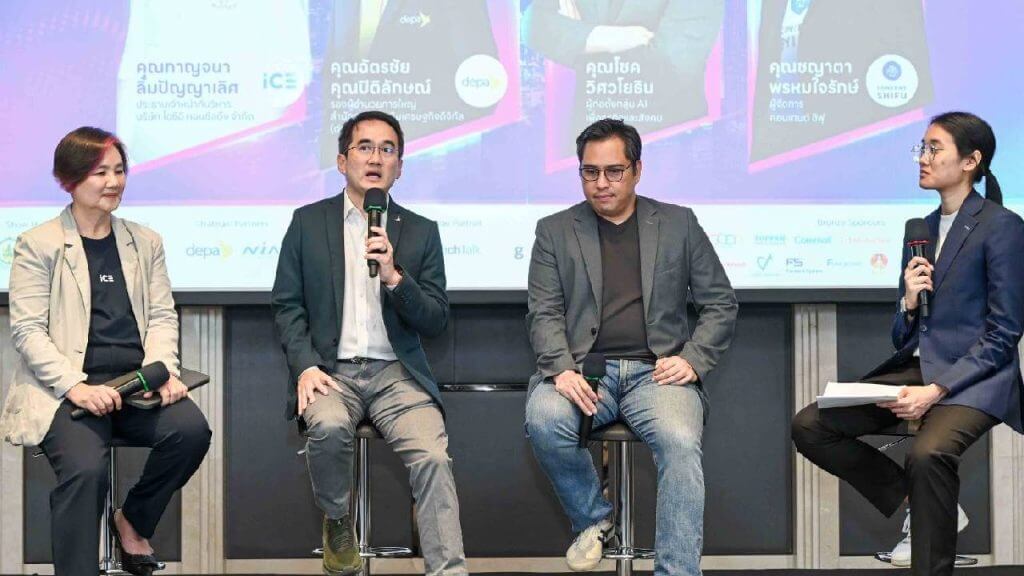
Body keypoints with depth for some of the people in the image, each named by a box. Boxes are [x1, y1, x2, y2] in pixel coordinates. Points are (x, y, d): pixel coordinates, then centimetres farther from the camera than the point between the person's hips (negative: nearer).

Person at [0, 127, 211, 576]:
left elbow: (162, 316, 13)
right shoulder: (38, 245, 3)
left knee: (191, 428, -25)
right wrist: (75, 386, -19)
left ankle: (133, 521, 2)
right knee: (85, 467, -32)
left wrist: (163, 370, -9)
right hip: (66, 390, -4)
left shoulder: (146, 242, 18)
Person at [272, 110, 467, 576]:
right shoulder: (308, 222, 10)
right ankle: (337, 522, -4)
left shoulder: (421, 232, 11)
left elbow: (435, 322, 6)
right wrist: (305, 366, -9)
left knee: (433, 457, -26)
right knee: (329, 427, -33)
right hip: (330, 371, -1)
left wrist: (394, 277, -12)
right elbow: (286, 306, 8)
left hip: (396, 373, 1)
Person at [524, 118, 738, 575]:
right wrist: (561, 370, -14)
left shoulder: (678, 224, 15)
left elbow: (720, 302, 14)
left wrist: (693, 360, -3)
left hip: (656, 371, 0)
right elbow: (544, 314, 6)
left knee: (681, 443, -32)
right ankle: (592, 518, -4)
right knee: (544, 420, -32)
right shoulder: (555, 231, 15)